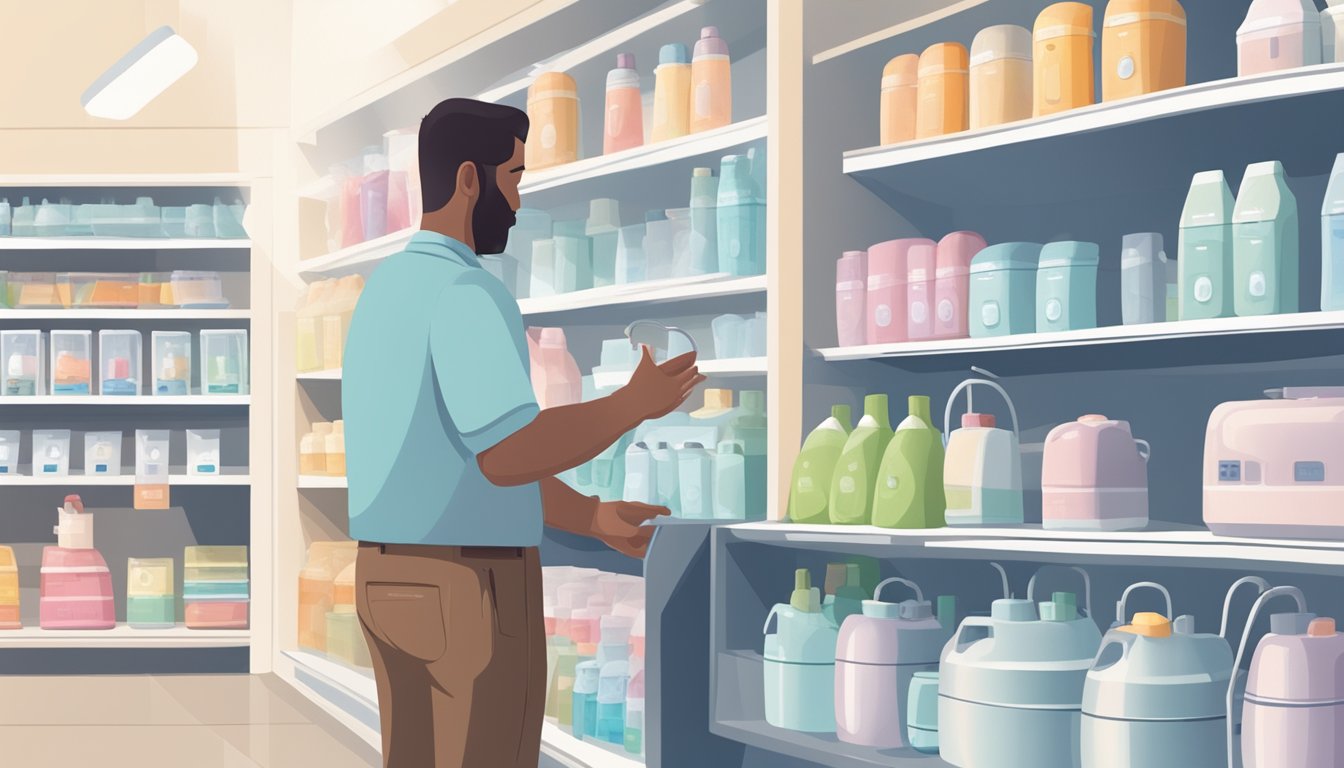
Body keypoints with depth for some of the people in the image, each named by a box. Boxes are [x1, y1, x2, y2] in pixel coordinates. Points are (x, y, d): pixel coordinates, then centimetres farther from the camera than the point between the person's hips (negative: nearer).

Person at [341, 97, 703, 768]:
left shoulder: (386, 294, 15)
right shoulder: (466, 294, -18)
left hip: (393, 584, 10)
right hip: (474, 593, -10)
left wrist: (596, 519, 18)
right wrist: (636, 406, -15)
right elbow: (508, 457, -28)